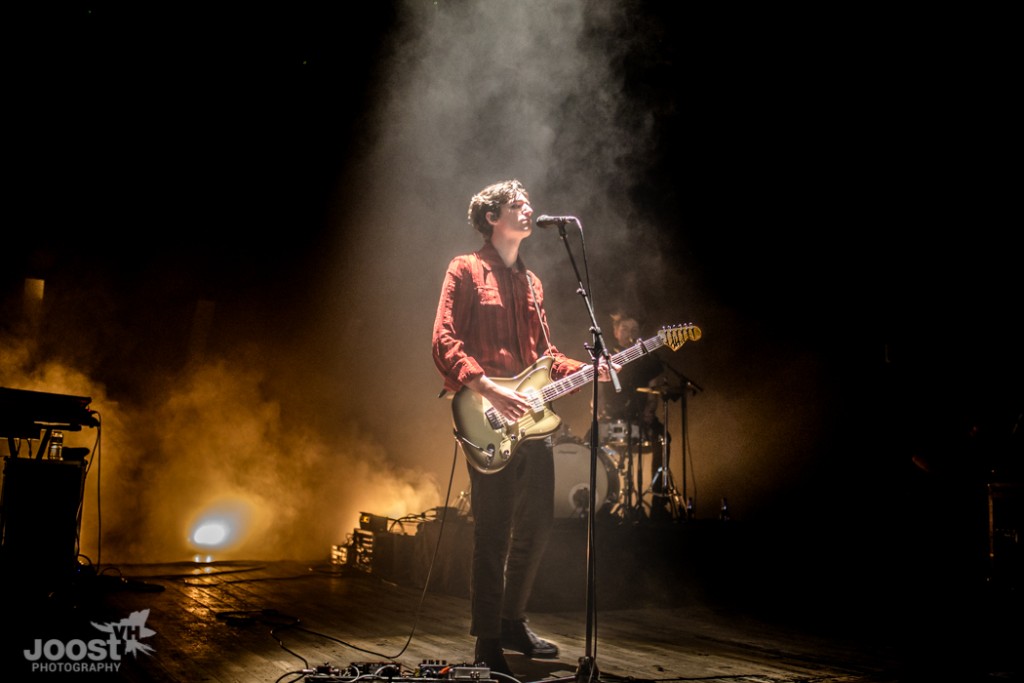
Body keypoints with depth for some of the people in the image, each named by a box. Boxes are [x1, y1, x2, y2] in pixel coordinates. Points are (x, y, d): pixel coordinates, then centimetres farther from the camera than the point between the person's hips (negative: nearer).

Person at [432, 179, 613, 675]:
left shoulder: (531, 282, 21)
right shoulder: (466, 270, -1)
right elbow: (444, 343, -11)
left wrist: (589, 371, 5)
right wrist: (490, 390, -22)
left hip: (531, 420, 7)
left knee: (537, 526, 11)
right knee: (493, 535, -4)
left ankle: (512, 623, 28)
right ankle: (487, 645, 8)